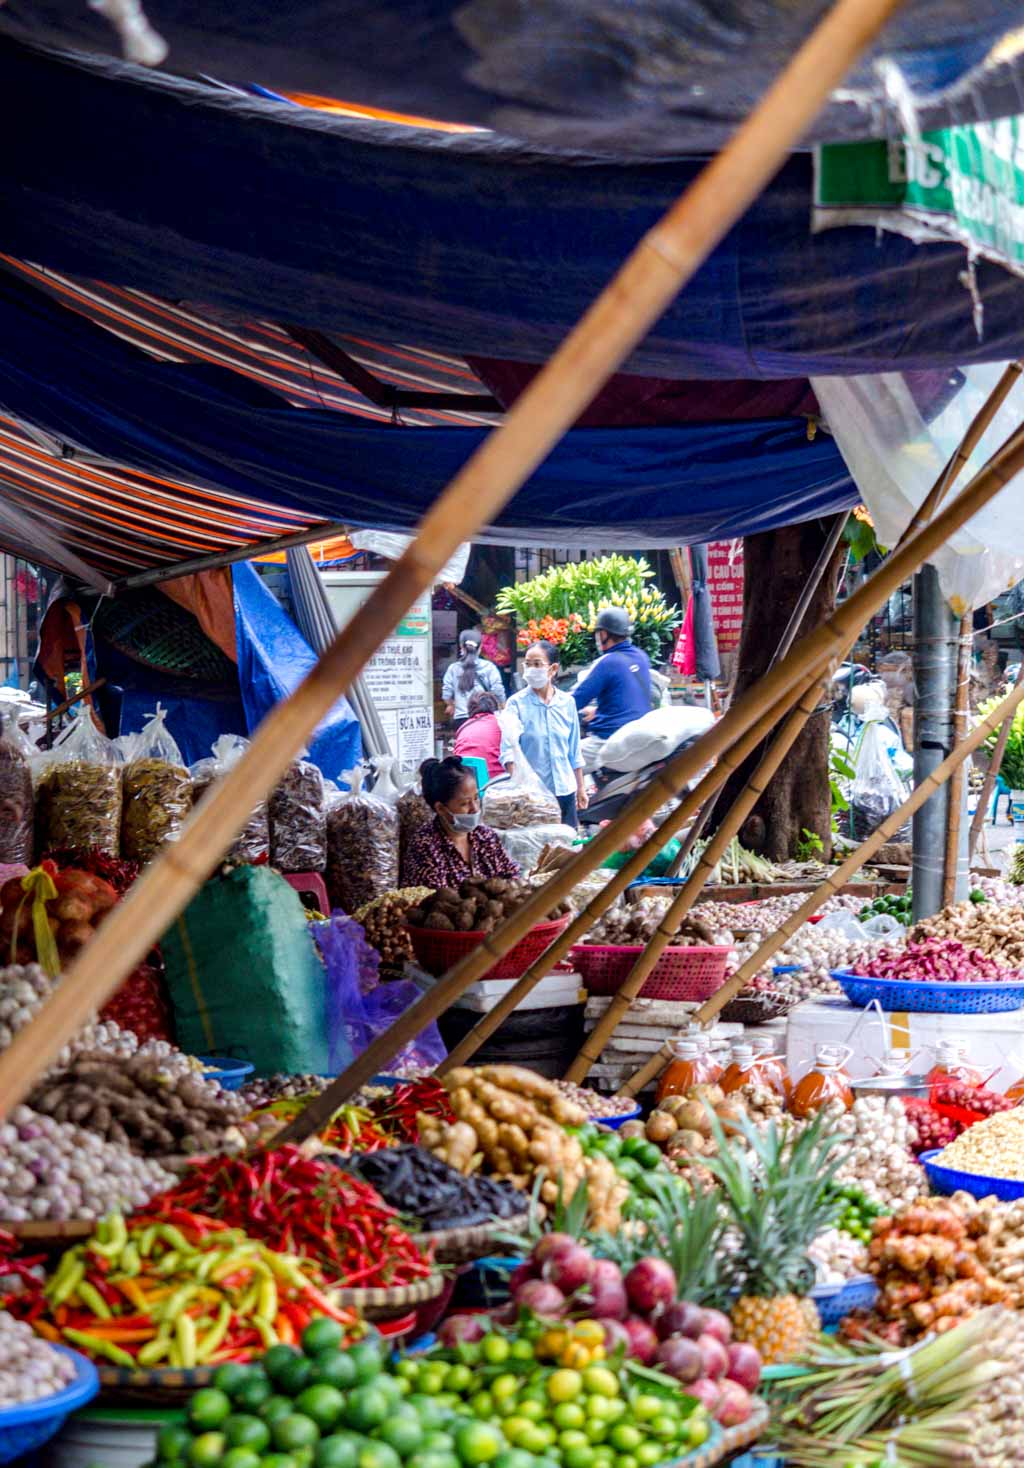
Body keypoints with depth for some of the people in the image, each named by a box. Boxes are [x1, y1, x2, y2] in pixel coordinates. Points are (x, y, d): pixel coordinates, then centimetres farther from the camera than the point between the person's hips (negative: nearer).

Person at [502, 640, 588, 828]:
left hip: (564, 789, 3)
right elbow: (509, 750, -11)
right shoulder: (517, 703, -4)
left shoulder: (566, 703, 6)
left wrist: (581, 788, 15)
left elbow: (574, 750, 13)